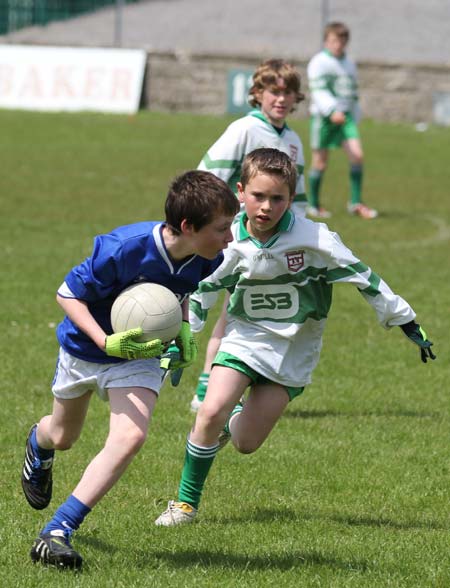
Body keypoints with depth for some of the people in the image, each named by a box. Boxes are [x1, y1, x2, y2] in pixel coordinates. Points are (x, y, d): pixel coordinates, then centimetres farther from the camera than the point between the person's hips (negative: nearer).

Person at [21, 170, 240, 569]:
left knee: (131, 437, -23)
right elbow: (68, 293, -24)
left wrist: (184, 330, -10)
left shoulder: (206, 259, -20)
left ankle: (57, 533, -16)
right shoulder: (124, 249, -37)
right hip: (84, 347, -2)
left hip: (140, 356, 2)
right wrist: (106, 342, -36)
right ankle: (38, 444, 65)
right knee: (63, 437, 23)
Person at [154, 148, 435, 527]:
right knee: (211, 412, -21)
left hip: (292, 350, -1)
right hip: (244, 338, 1)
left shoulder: (313, 240, -20)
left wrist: (408, 324, -5)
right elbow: (200, 290, 4)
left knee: (245, 443, -5)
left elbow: (363, 278, -10)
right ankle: (187, 502, 0)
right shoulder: (230, 242, -12)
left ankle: (234, 419, 35)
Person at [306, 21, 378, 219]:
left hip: (345, 116, 5)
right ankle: (314, 205, 16)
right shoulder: (319, 63, -4)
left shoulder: (349, 65, 17)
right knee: (320, 163, 1)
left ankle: (356, 203, -4)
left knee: (357, 155, -11)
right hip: (323, 115, -5)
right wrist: (332, 110, -30)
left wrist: (354, 119, 23)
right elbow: (318, 91, -16)